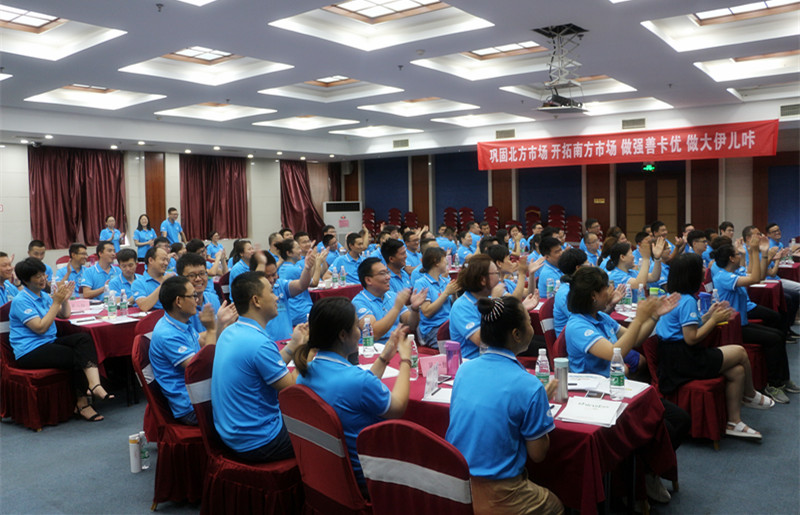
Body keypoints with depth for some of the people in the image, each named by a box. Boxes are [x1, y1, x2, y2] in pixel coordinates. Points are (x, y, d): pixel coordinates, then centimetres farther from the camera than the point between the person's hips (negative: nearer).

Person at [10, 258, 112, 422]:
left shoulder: (43, 295, 15)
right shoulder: (21, 301, -10)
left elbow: (65, 315, 24)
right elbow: (40, 328, -19)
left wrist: (65, 299, 5)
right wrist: (56, 302, -17)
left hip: (49, 343, 7)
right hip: (30, 352, -7)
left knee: (83, 338, -21)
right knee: (76, 357, -24)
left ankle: (94, 385, -39)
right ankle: (82, 402, -9)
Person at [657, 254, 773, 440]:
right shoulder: (688, 301, -18)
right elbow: (691, 338, -21)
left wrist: (708, 315, 15)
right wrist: (714, 320, -9)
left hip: (673, 358, 10)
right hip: (684, 360, -10)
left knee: (737, 371, 8)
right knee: (740, 352, 2)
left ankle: (734, 422, 14)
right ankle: (750, 396, 27)